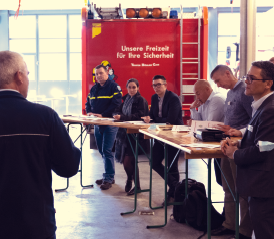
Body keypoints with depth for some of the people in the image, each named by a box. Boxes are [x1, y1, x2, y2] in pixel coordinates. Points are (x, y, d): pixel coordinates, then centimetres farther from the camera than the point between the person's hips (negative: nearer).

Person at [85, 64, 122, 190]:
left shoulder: (114, 87, -7)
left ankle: (108, 178, -4)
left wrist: (103, 114, -21)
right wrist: (89, 112, -3)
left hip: (110, 123, -8)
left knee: (106, 151, -10)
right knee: (102, 151, 13)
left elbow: (116, 104, -16)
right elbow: (88, 103, 19)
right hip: (97, 124, 8)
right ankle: (109, 175, 24)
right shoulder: (93, 89, 15)